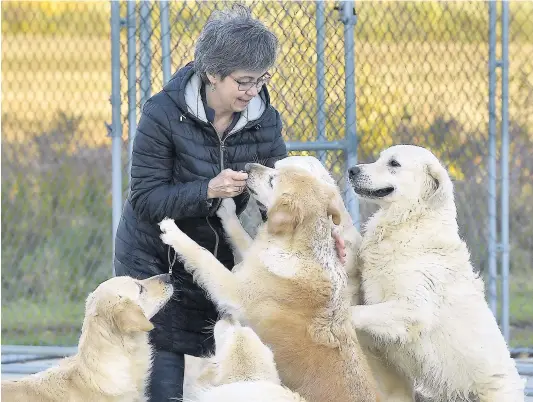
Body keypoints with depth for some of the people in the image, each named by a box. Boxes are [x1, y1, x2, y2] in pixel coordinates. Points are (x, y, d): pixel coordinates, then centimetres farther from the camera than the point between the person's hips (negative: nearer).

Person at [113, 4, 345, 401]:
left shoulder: (265, 120, -7)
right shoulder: (164, 114, -19)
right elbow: (145, 199, -19)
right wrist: (208, 190, -32)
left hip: (218, 257, 4)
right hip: (154, 260, -3)